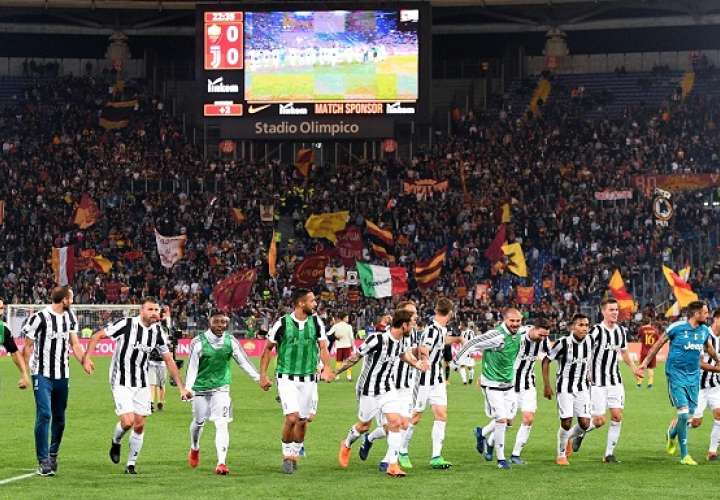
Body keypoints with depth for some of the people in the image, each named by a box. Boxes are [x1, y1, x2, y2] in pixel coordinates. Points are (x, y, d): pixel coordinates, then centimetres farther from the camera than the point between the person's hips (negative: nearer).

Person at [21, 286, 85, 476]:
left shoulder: (69, 317, 9)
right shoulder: (40, 318, -10)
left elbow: (75, 344, 10)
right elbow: (28, 347, -5)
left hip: (62, 375, 6)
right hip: (42, 374, -6)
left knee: (59, 418, 11)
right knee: (44, 415, -14)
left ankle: (53, 455, 28)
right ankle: (43, 461, -10)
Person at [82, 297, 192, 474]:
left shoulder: (158, 332, -1)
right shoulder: (126, 324, -16)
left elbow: (169, 360, 8)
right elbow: (97, 336, -9)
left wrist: (181, 387, 6)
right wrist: (87, 358, -21)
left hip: (142, 384, 5)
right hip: (121, 383, -5)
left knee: (139, 425, 3)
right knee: (128, 421, -17)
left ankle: (131, 464, 17)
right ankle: (116, 442, 17)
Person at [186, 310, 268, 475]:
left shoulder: (231, 342, -4)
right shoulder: (199, 342, -12)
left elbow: (244, 362, 2)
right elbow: (192, 367, -13)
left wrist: (260, 379, -2)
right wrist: (187, 388, -23)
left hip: (221, 387, 1)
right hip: (201, 387, -1)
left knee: (222, 424, -13)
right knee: (199, 422, 13)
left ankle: (221, 463, -16)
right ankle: (194, 449, 44)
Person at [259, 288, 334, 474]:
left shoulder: (316, 322, 1)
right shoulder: (282, 323, -8)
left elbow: (323, 347, 2)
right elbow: (268, 349, 3)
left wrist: (326, 367, -17)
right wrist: (263, 375, -1)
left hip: (309, 379, 4)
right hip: (287, 378, -4)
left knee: (302, 421, 8)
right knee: (292, 417, -16)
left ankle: (294, 455, 27)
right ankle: (287, 456, 3)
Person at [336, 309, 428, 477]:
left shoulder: (403, 340, -3)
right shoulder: (377, 339, -26)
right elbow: (355, 357, -17)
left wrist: (416, 363, 6)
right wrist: (334, 372, -13)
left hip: (388, 388, 5)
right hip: (369, 389, -5)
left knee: (395, 422, -10)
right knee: (364, 426, 11)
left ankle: (392, 464, -5)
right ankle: (347, 445, 44)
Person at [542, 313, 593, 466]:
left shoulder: (590, 342, -1)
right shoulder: (563, 343, -16)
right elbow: (546, 361, -8)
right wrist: (547, 385, -10)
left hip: (582, 387, 4)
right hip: (565, 387, -4)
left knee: (585, 424, -3)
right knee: (566, 422, -8)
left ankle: (568, 437, 30)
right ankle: (561, 455, 13)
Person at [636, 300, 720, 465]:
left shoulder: (705, 330, 6)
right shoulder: (677, 327, -11)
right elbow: (659, 344, 1)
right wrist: (645, 363, 2)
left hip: (694, 376, 6)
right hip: (676, 375, -6)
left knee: (690, 414, 6)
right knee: (684, 413, -14)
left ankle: (671, 433, 39)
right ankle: (684, 455, -4)